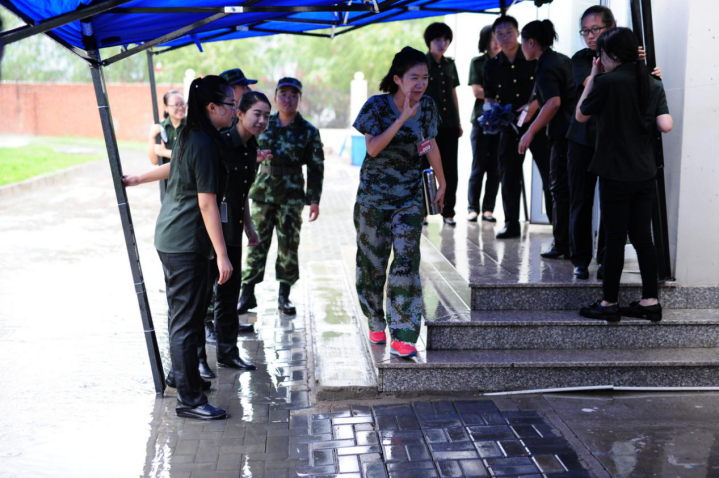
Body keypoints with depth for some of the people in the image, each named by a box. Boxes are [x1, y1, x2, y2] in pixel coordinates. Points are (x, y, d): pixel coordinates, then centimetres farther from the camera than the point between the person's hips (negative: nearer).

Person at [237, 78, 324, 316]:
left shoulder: (308, 131, 1)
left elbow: (316, 168, 1)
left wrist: (314, 200, -4)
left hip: (291, 195, -1)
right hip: (263, 191, 1)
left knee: (289, 244, 0)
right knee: (257, 242, 2)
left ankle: (284, 296, 11)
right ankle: (248, 293, 9)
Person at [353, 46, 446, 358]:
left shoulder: (427, 106, 0)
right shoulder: (377, 106, -10)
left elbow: (431, 146, 14)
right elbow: (372, 148, -23)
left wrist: (442, 183, 22)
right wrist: (402, 118, -27)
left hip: (409, 194, 2)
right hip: (374, 193, -1)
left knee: (406, 259, -11)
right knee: (372, 260, 8)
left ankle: (402, 338, -10)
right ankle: (376, 323, 30)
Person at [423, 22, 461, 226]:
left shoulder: (450, 64, 12)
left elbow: (454, 94, 17)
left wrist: (458, 121, 13)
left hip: (449, 125, 5)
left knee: (450, 170, 6)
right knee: (423, 168, 1)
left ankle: (448, 211, 14)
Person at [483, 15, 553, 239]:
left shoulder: (535, 59, -3)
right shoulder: (492, 65, 6)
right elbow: (489, 96, 14)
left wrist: (534, 105, -17)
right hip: (509, 126, 3)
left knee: (549, 174, -2)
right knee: (508, 177, 6)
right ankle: (511, 224, 16)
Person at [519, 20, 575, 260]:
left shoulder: (546, 68, -14)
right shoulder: (562, 60, 14)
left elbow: (554, 102, -27)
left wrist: (531, 131, -25)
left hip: (564, 134, -9)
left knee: (560, 189, -1)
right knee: (571, 189, 12)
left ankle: (562, 245, 4)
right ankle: (571, 244, 17)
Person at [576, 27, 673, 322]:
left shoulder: (607, 82, -13)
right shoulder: (653, 84, 4)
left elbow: (581, 116, 0)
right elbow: (666, 125, -2)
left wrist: (592, 76, 6)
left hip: (615, 175, -6)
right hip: (645, 173, 6)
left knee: (615, 239, 1)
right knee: (642, 236, 11)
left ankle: (609, 304, 10)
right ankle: (650, 302, 15)